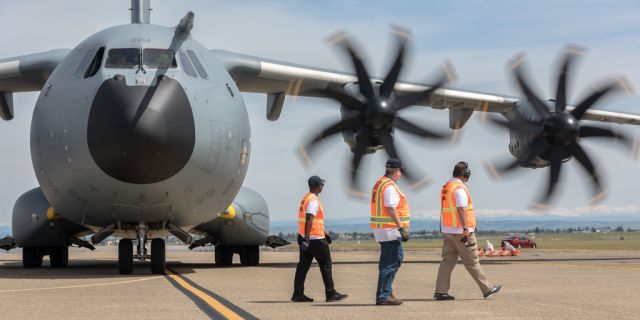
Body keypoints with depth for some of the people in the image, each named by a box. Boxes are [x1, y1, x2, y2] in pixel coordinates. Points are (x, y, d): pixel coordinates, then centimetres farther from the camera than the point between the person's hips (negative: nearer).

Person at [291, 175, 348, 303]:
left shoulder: (306, 198, 17)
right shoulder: (313, 200, -15)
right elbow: (309, 220, -24)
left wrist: (324, 234, 30)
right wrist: (306, 238, -29)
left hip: (307, 239, 9)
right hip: (316, 239, -9)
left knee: (303, 266, 7)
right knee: (326, 265, 0)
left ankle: (298, 294, 5)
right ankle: (331, 294, 4)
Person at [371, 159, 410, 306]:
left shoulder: (379, 184, 16)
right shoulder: (390, 186, -15)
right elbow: (391, 210, -22)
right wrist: (402, 228, -23)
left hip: (382, 229, 11)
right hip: (390, 230, -10)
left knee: (388, 262, 16)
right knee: (391, 263, -9)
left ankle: (386, 293, 20)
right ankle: (383, 296, -10)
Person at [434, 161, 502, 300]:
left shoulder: (446, 187, 13)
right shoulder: (460, 188, -15)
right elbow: (461, 210, -23)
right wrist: (465, 229, -25)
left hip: (447, 231, 8)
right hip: (460, 232, -8)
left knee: (448, 260, 7)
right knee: (472, 262, 0)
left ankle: (440, 292, 2)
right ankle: (487, 289, 10)